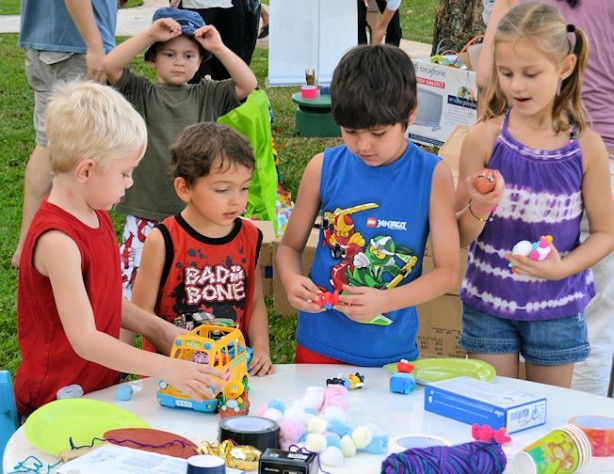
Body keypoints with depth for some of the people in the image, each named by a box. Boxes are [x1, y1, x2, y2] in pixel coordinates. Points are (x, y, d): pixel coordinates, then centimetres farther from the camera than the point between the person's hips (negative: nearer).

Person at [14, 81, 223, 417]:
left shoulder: (96, 214, 7)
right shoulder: (58, 240, -22)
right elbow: (85, 340, -25)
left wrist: (160, 330, 8)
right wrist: (167, 368, -27)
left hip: (101, 386, 8)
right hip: (58, 400, -8)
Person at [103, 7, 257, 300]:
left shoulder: (207, 96, 10)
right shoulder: (140, 93, 3)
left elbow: (248, 84, -1)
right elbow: (109, 65, -13)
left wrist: (218, 47, -6)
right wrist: (149, 34, -16)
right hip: (146, 213, -2)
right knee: (134, 285, 0)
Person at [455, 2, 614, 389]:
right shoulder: (484, 139, -9)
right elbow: (461, 237, -4)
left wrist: (561, 268, -16)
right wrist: (479, 209, -25)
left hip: (557, 307, 0)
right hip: (488, 302, 0)